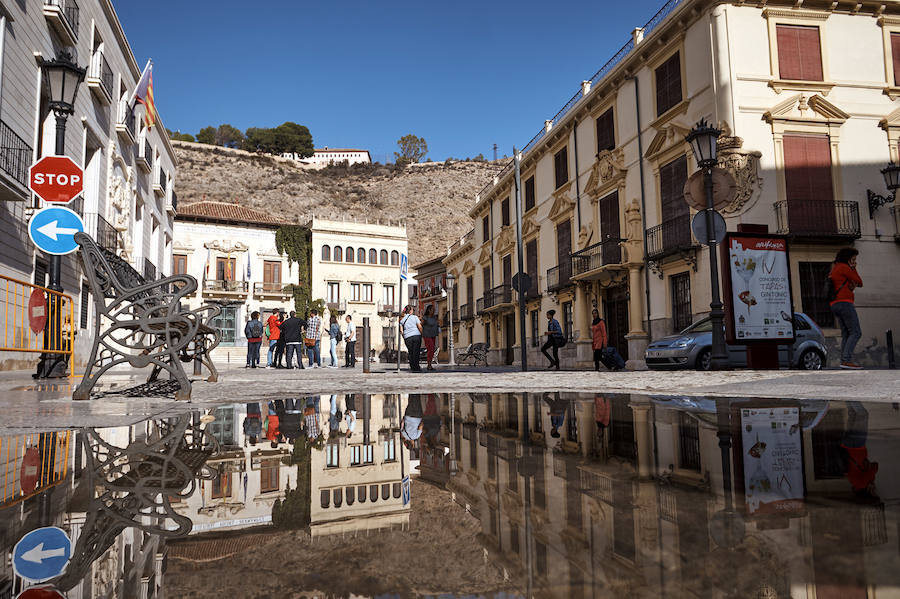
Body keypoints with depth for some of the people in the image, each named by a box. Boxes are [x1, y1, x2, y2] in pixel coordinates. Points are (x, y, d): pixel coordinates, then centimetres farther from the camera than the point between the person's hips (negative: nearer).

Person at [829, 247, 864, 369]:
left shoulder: (834, 269, 24)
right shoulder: (844, 267, -5)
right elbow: (860, 282, -1)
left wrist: (852, 286, -1)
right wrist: (853, 269, 9)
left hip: (835, 305, 10)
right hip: (844, 303, -10)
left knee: (846, 334, 5)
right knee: (856, 332, -11)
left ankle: (844, 361, -2)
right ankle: (847, 360, -20)